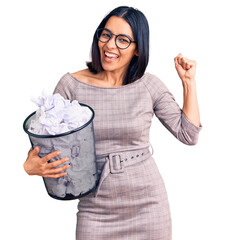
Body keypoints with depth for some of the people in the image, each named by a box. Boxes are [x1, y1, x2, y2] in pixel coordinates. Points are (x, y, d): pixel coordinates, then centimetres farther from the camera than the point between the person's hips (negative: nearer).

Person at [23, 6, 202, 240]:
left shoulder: (149, 86, -3)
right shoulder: (71, 85, -6)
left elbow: (188, 134, -1)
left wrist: (188, 81, -3)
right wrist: (31, 165, -20)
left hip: (148, 202, 1)